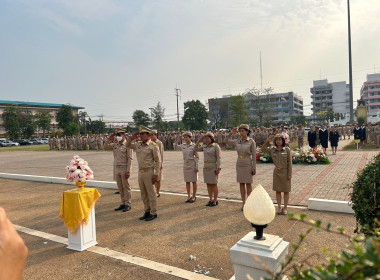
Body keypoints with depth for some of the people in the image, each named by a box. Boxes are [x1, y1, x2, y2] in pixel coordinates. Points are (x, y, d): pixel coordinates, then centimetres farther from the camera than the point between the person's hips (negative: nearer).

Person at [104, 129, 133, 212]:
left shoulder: (127, 145, -10)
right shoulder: (115, 144, 8)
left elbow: (130, 159, -13)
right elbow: (105, 147, 14)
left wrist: (128, 171, -18)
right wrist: (109, 139, 0)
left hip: (124, 168, -6)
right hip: (116, 168, 6)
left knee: (126, 187, 2)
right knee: (120, 187, 12)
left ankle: (128, 204, 11)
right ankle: (123, 203, 23)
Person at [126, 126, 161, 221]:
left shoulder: (153, 146, -10)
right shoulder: (138, 144, 8)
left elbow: (158, 161, -11)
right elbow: (128, 145, 22)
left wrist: (156, 174, -15)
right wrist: (132, 138, 2)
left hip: (149, 172, -7)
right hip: (140, 172, 7)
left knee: (151, 194, 1)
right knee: (143, 194, 14)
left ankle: (153, 213, 12)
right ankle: (147, 211, 26)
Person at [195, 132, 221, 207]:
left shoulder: (216, 146, -9)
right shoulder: (205, 146, 9)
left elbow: (218, 158, -11)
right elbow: (196, 148, 16)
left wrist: (218, 168, -17)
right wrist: (199, 141, 5)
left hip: (213, 167, -6)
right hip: (206, 166, 6)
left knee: (214, 184, 0)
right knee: (208, 184, 8)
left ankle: (215, 200, 10)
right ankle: (211, 199, 17)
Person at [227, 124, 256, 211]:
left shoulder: (251, 141, -8)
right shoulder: (237, 141, 3)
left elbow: (254, 155, -8)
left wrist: (254, 168, -10)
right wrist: (231, 133, -1)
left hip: (248, 165, -4)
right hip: (239, 165, 4)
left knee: (248, 184, 5)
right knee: (241, 184, 9)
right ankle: (244, 203, 19)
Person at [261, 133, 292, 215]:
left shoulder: (287, 150, -7)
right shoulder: (272, 150, 1)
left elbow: (289, 163, -6)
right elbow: (263, 149, 3)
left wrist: (289, 174, -9)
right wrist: (267, 141, -7)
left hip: (285, 172, -3)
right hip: (276, 172, 3)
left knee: (286, 191, 7)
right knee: (277, 191, 9)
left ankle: (285, 208, 18)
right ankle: (279, 207, 20)